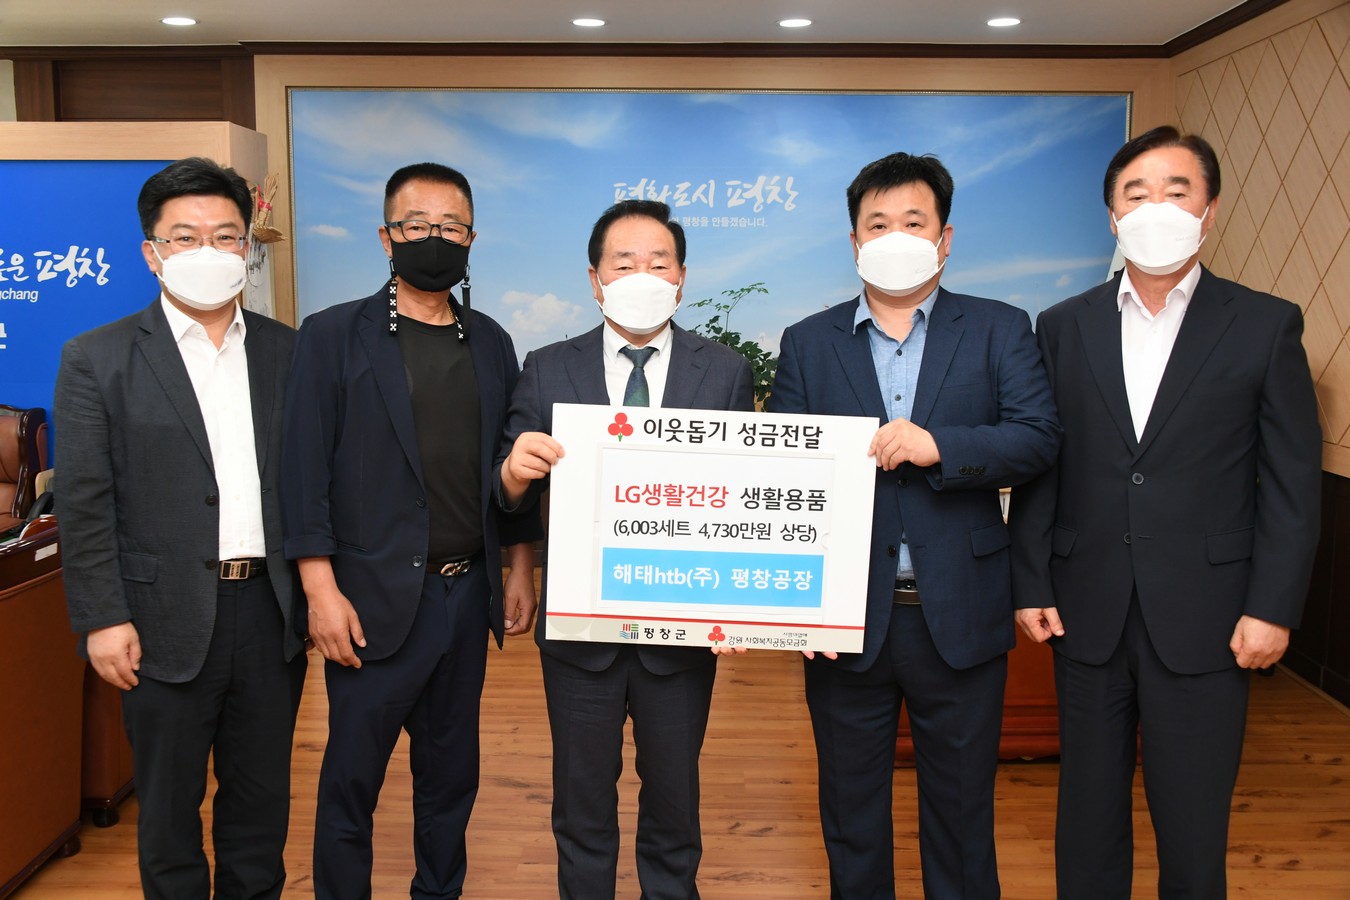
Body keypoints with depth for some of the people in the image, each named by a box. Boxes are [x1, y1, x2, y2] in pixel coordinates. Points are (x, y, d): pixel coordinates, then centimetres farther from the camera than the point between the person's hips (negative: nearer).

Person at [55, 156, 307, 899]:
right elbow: (85, 503, -4)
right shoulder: (98, 359, -2)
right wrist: (102, 619, -8)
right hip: (169, 621, -2)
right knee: (169, 805, 12)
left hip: (272, 610, 3)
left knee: (262, 796, 16)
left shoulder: (287, 352, 6)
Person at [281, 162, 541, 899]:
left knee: (451, 770, 16)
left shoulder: (491, 343, 9)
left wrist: (520, 570, 10)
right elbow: (306, 469, -7)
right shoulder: (333, 335, -3)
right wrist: (322, 590, -12)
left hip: (467, 593, 4)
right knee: (352, 776, 6)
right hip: (376, 598, -4)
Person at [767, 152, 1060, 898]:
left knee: (961, 808, 14)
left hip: (959, 616, -1)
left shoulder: (999, 331, 3)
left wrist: (938, 445, -24)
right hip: (848, 617, 1)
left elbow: (1039, 439, -8)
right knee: (850, 809, 16)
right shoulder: (807, 343, 5)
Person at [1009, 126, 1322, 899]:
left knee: (1194, 825, 8)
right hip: (1088, 612, 2)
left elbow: (1293, 481, -1)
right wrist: (1032, 585, 1)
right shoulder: (1065, 327, 5)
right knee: (1089, 810, 14)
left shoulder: (1265, 325, 0)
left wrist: (1274, 607, -6)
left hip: (1204, 620, -2)